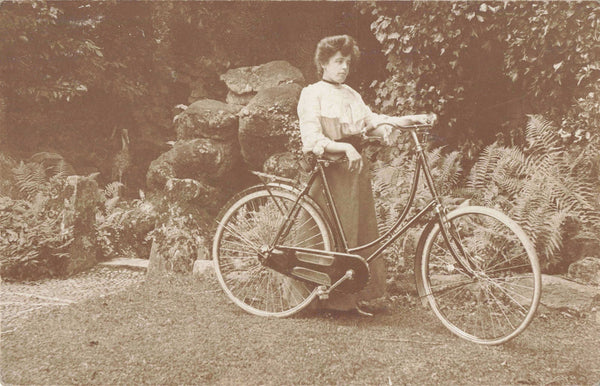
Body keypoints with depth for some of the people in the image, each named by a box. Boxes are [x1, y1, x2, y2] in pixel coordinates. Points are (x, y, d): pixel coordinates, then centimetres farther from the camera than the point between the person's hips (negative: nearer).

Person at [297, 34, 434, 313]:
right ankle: (328, 298, 6)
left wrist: (408, 120, -3)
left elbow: (372, 121, 10)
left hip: (355, 168, 7)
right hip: (330, 172, -7)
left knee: (362, 234, 8)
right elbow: (312, 140, -12)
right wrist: (344, 148, -25)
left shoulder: (351, 95, 19)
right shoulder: (312, 94, -2)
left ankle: (353, 295, 18)